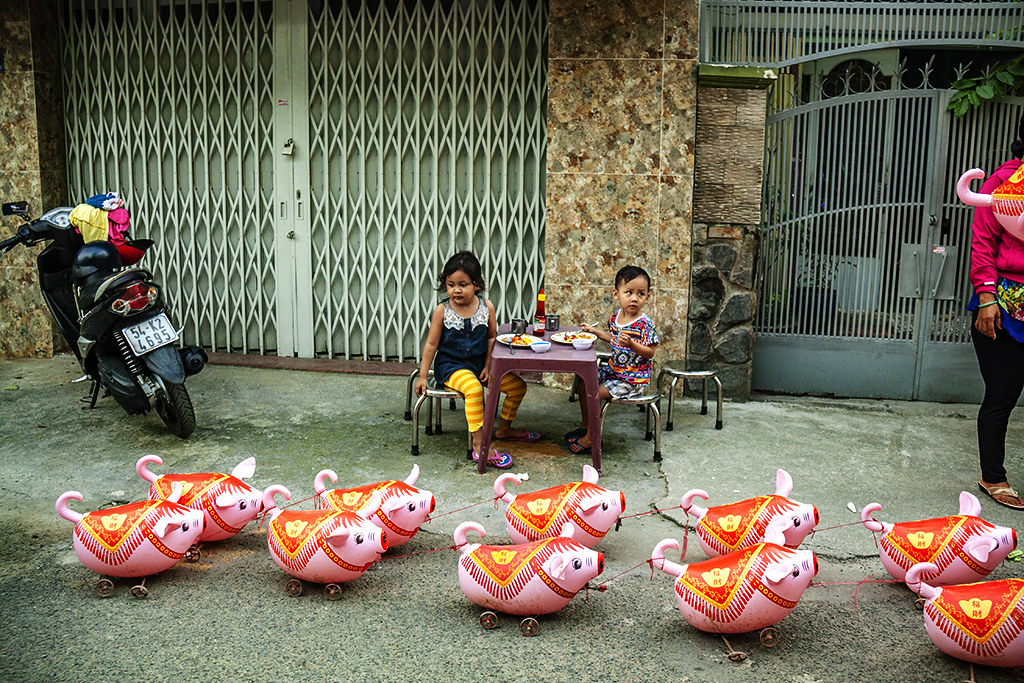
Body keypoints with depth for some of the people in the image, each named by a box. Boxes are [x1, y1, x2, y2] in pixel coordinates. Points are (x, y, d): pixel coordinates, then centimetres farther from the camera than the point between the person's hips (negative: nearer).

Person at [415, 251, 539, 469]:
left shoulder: (486, 307, -4)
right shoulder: (442, 310, -10)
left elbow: (491, 337, 8)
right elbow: (431, 344, -4)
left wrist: (487, 366, -2)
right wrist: (422, 376, -3)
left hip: (479, 363, 5)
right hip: (451, 366, -5)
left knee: (517, 386, 3)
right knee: (474, 389, -35)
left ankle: (504, 429, 26)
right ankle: (479, 444, -28)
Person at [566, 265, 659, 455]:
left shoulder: (644, 324, -20)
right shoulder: (615, 317, 2)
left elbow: (650, 352, -20)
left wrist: (631, 344, -33)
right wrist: (594, 331, 14)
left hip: (633, 378, -8)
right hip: (613, 369, 8)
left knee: (596, 393, -17)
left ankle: (590, 438, -1)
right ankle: (585, 425, 26)